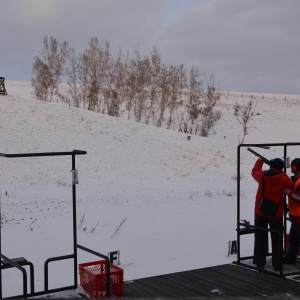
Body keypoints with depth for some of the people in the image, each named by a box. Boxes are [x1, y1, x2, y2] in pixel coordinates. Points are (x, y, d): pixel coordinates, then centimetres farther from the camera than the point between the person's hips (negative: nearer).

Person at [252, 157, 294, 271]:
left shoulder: (262, 175, -6)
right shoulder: (284, 179, -15)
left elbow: (254, 171, 15)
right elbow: (292, 186, -4)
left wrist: (260, 160, 31)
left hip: (260, 212, 2)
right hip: (276, 214, -2)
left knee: (260, 238, 12)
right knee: (277, 239, 10)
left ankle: (259, 263, 16)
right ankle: (277, 264, 12)